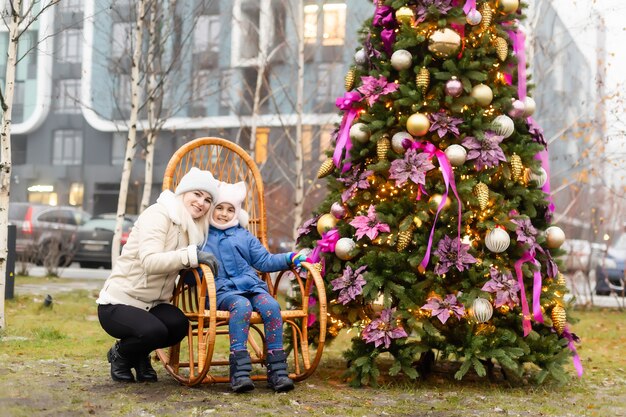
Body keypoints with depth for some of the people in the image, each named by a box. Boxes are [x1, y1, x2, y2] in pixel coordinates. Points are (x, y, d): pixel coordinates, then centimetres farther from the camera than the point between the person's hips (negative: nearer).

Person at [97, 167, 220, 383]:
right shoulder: (158, 214, -16)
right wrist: (191, 255, -38)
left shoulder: (195, 228, 9)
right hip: (118, 302, -7)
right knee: (154, 331, -33)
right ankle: (120, 355, 3)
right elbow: (150, 262, -31)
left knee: (179, 325, -24)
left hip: (151, 304, 7)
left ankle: (139, 356, 8)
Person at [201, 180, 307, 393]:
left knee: (271, 306, -28)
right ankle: (239, 371, -43)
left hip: (251, 285, 3)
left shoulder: (244, 236, 25)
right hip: (222, 290, -3)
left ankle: (277, 369, -27)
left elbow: (265, 261, 22)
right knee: (241, 306, -37)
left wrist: (290, 258, 9)